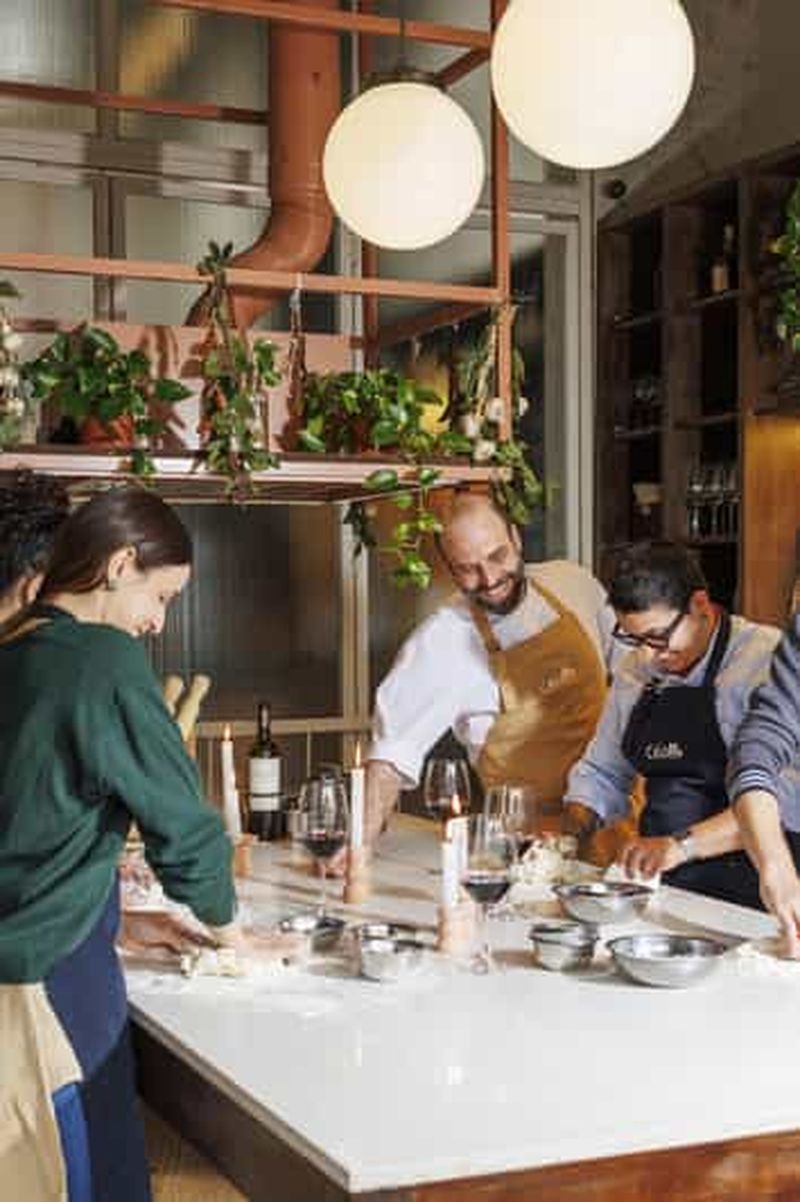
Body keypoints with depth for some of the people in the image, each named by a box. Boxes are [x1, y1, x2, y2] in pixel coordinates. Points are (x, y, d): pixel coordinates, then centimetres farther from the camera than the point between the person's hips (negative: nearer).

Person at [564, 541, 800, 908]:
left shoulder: (766, 660, -10)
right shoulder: (635, 670, 14)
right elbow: (600, 774, 25)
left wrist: (683, 845, -26)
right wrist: (571, 830, 6)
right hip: (658, 889, 7)